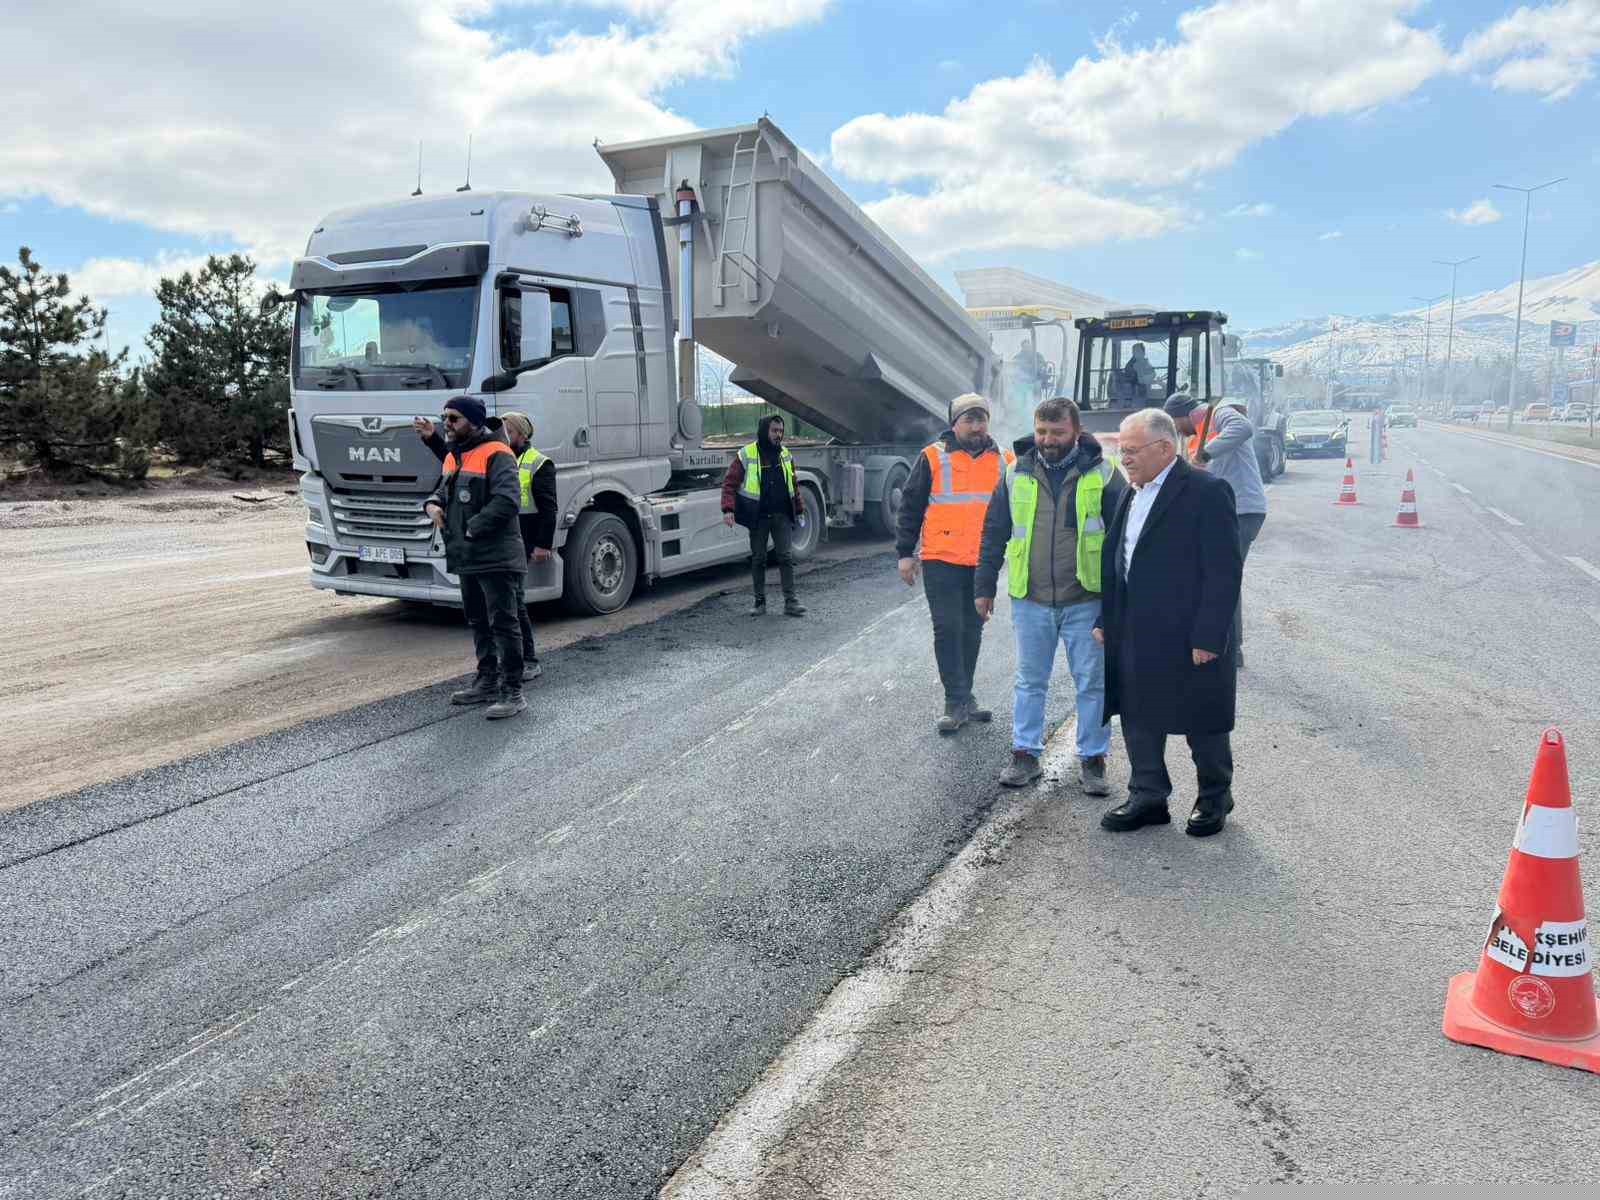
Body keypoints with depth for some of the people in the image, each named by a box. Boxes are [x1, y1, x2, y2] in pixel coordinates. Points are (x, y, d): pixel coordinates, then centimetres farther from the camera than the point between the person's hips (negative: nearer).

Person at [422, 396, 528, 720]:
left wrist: (473, 529, -20)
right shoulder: (453, 457, 17)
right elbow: (443, 490, 29)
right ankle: (487, 683, 31)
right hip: (467, 559, 10)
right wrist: (433, 504, 6)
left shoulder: (496, 455, -13)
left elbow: (506, 502, -23)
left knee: (503, 623, -7)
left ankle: (513, 692, -3)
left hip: (496, 558, -10)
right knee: (478, 622, 18)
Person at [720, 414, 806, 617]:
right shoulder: (746, 455, -6)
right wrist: (728, 510, -18)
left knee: (786, 556, -2)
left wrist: (799, 509, 18)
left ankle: (790, 601, 1)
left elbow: (793, 484, 18)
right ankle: (760, 602, 16)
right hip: (758, 517, -2)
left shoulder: (785, 454, 8)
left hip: (781, 515, 3)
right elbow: (729, 483, -6)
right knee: (758, 559, 6)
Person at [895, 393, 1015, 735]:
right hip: (942, 560, -3)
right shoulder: (933, 458, -2)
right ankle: (957, 701, 2)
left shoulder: (1004, 461, 8)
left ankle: (961, 697, 22)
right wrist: (905, 552, -4)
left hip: (983, 563, 4)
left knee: (972, 630, 11)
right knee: (948, 629, -5)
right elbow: (910, 506, 0)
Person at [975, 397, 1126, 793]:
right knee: (1030, 681, 12)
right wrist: (984, 587, 8)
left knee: (1092, 683, 7)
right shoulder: (1017, 474, 3)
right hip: (1030, 600, 2)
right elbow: (994, 533, 9)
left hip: (1086, 601, -2)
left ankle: (1093, 759, 20)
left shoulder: (1103, 475, -4)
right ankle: (1025, 753, 24)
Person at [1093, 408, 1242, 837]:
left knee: (1203, 724, 9)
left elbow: (1224, 572, -16)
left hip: (1189, 639, -7)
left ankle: (1214, 798, 28)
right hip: (1134, 637, 7)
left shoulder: (1206, 492, -13)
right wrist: (1106, 621, 12)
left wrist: (1208, 638, -18)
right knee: (1138, 720, 13)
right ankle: (1147, 797, 27)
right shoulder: (1131, 494, 11)